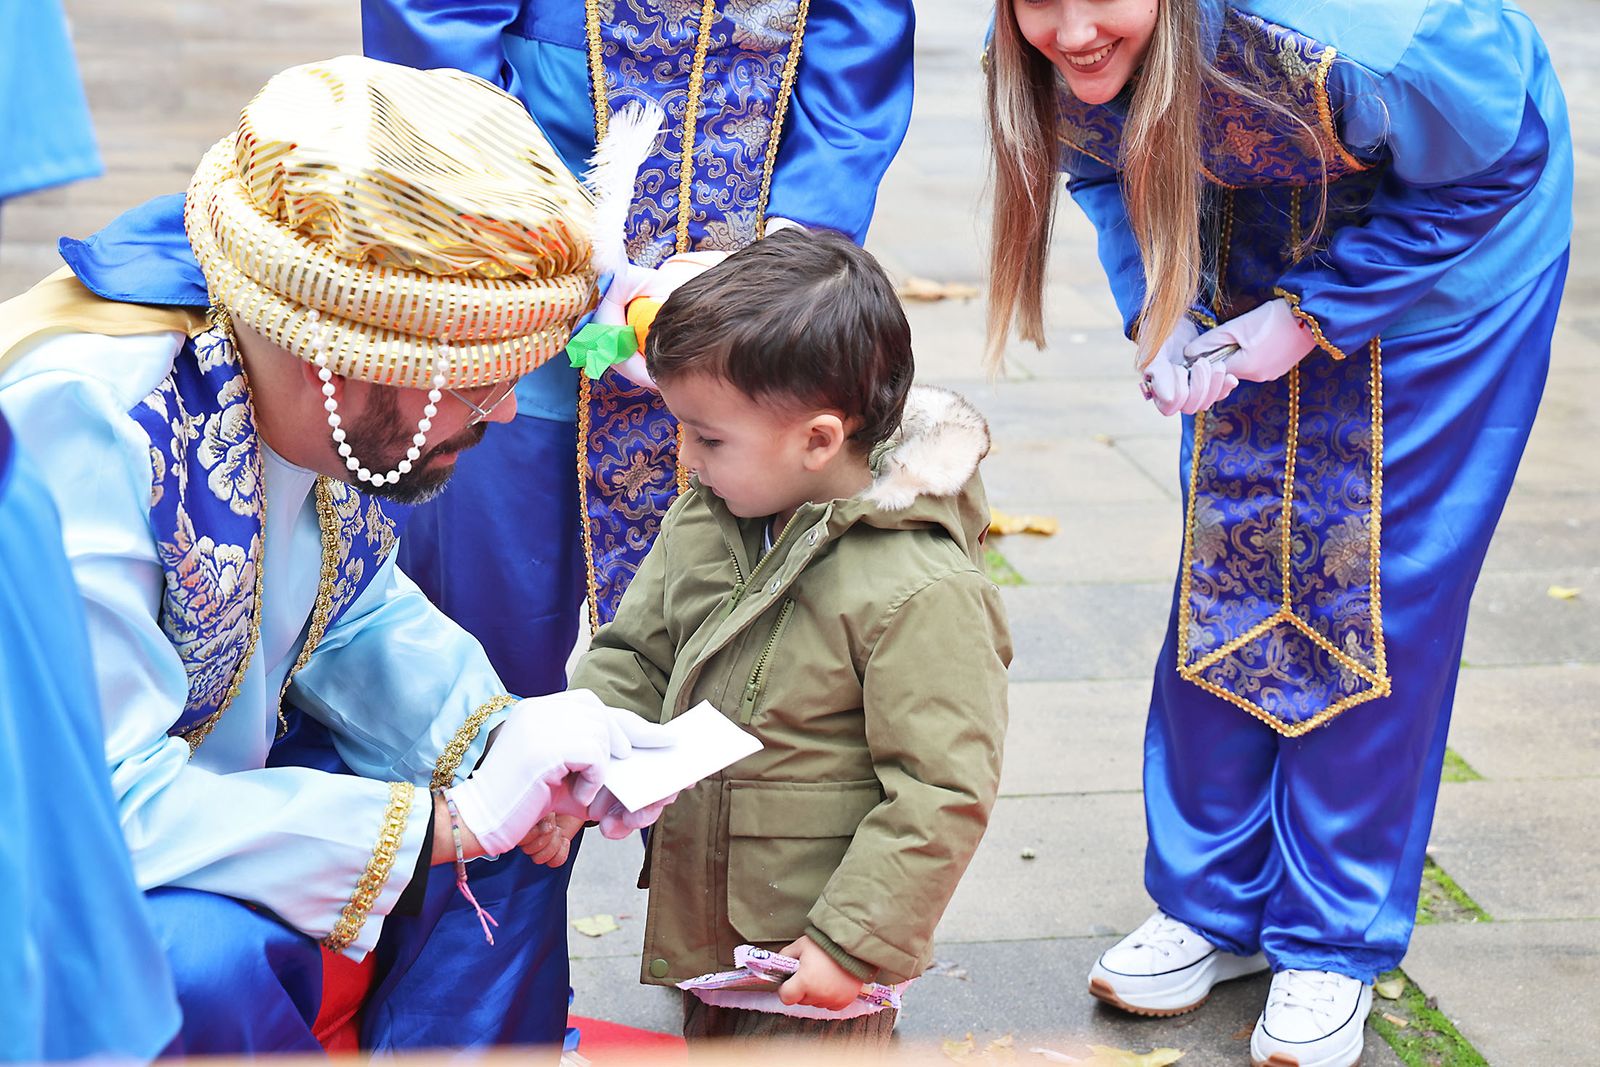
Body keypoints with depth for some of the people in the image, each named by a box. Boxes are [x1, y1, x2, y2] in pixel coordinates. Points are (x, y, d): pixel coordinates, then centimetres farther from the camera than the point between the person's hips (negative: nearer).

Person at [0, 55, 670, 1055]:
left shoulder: (350, 404, -12)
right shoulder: (85, 421, -35)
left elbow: (359, 616, 6)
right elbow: (104, 801, -37)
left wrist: (506, 736, -13)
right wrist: (450, 822, -32)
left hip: (211, 773, 7)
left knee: (517, 802, -1)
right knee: (206, 957, -34)